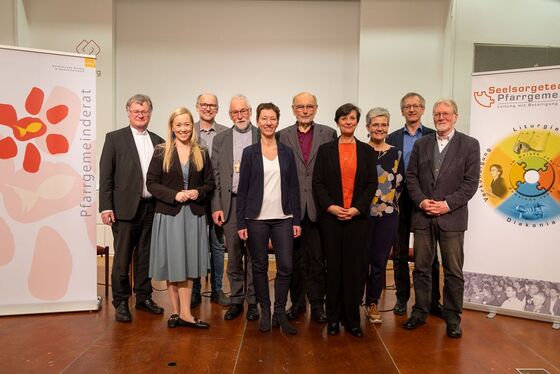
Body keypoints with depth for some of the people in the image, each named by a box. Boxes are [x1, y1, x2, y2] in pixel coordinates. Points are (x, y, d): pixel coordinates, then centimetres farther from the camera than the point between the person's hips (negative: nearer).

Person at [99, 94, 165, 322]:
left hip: (151, 207, 4)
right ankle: (121, 302, 16)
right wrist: (106, 207, -8)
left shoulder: (158, 141, 12)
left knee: (145, 256, 12)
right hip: (125, 207, -3)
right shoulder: (115, 138, 2)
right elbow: (105, 175, -3)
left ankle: (144, 298, 25)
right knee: (122, 258, 3)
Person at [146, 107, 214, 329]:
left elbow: (210, 183, 10)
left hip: (194, 214, 2)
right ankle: (176, 311, 16)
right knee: (172, 261, 3)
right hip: (168, 213, -1)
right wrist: (174, 195, -16)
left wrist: (198, 192, -11)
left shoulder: (202, 153, 7)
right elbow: (151, 183, -2)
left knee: (189, 262, 3)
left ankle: (184, 313, 9)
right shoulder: (161, 152, 1)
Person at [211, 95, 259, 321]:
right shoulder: (220, 139, 10)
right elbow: (215, 175, 6)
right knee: (233, 255, 7)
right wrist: (216, 207, -1)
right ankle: (236, 300, 20)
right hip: (230, 203, 2)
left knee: (254, 255, 5)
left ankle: (253, 301, 18)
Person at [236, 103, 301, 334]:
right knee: (259, 266, 7)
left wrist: (297, 220, 2)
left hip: (283, 218, 2)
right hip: (257, 219, -1)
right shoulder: (250, 152, 3)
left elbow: (294, 187, 7)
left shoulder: (287, 152, 8)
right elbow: (242, 189, 1)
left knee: (285, 266, -2)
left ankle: (280, 313, 14)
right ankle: (265, 312, 22)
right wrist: (241, 222, -4)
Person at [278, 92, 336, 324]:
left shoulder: (329, 134, 5)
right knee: (295, 258, 11)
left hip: (319, 206, 0)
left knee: (318, 258, 6)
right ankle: (297, 302, 25)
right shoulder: (282, 136, 6)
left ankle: (317, 304, 18)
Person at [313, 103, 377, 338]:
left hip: (357, 217, 1)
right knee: (333, 266, 5)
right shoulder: (325, 150, 6)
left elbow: (372, 184, 4)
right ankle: (333, 318, 17)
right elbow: (317, 182, 2)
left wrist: (357, 208, -9)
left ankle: (352, 319, 14)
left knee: (355, 267, 2)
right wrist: (330, 206, -11)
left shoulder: (367, 151, 9)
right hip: (330, 216, 0)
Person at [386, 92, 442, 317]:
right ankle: (402, 297, 22)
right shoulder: (392, 138, 8)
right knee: (400, 253, 9)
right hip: (399, 201, 2)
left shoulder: (433, 136, 3)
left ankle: (433, 300, 16)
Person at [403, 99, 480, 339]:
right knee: (421, 267, 10)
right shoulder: (421, 144, 11)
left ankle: (452, 317, 19)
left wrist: (448, 204, -13)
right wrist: (421, 201, -8)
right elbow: (411, 177, 7)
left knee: (453, 271, 4)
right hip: (423, 216, 3)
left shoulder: (470, 145, 2)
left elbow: (471, 181, -4)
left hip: (452, 217, -2)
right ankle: (420, 312, 23)